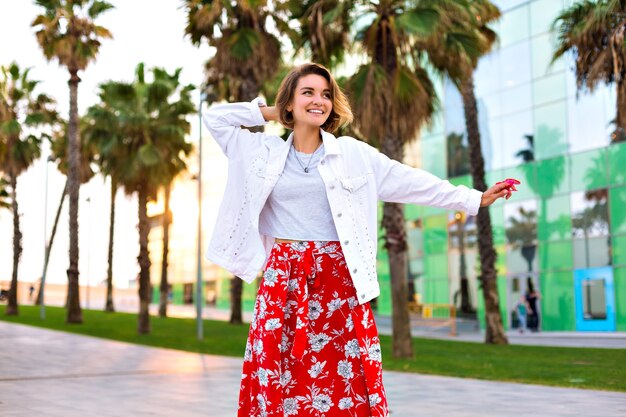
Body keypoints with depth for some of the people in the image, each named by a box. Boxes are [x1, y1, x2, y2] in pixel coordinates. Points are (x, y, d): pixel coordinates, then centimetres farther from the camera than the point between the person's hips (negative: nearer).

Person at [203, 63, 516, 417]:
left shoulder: (353, 153, 6)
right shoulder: (265, 152, 8)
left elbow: (413, 182, 7)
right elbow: (214, 117, 11)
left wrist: (475, 199, 6)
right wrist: (269, 113, 9)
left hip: (337, 279, 0)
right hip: (283, 280, 1)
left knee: (345, 379, -4)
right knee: (279, 378, -1)